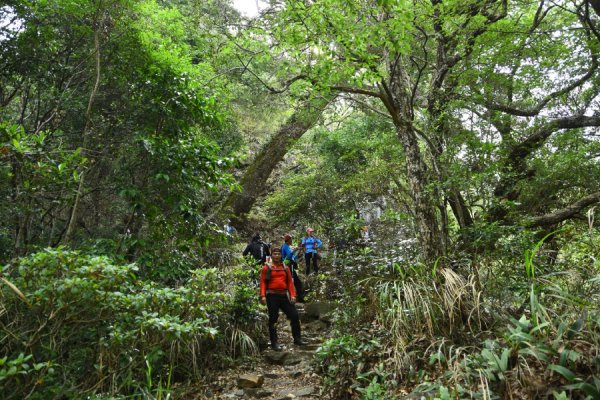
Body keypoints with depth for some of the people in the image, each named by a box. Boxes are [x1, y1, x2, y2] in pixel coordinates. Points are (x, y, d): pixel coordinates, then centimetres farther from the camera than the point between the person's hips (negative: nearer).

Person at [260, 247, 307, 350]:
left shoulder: (285, 268, 14)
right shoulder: (266, 268, 4)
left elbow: (290, 282, 10)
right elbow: (263, 282, -3)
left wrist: (293, 295, -2)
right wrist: (263, 295, -14)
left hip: (284, 296, 4)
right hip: (272, 296, -4)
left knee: (294, 315, 1)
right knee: (273, 319, 1)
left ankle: (297, 339, 14)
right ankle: (274, 343, 11)